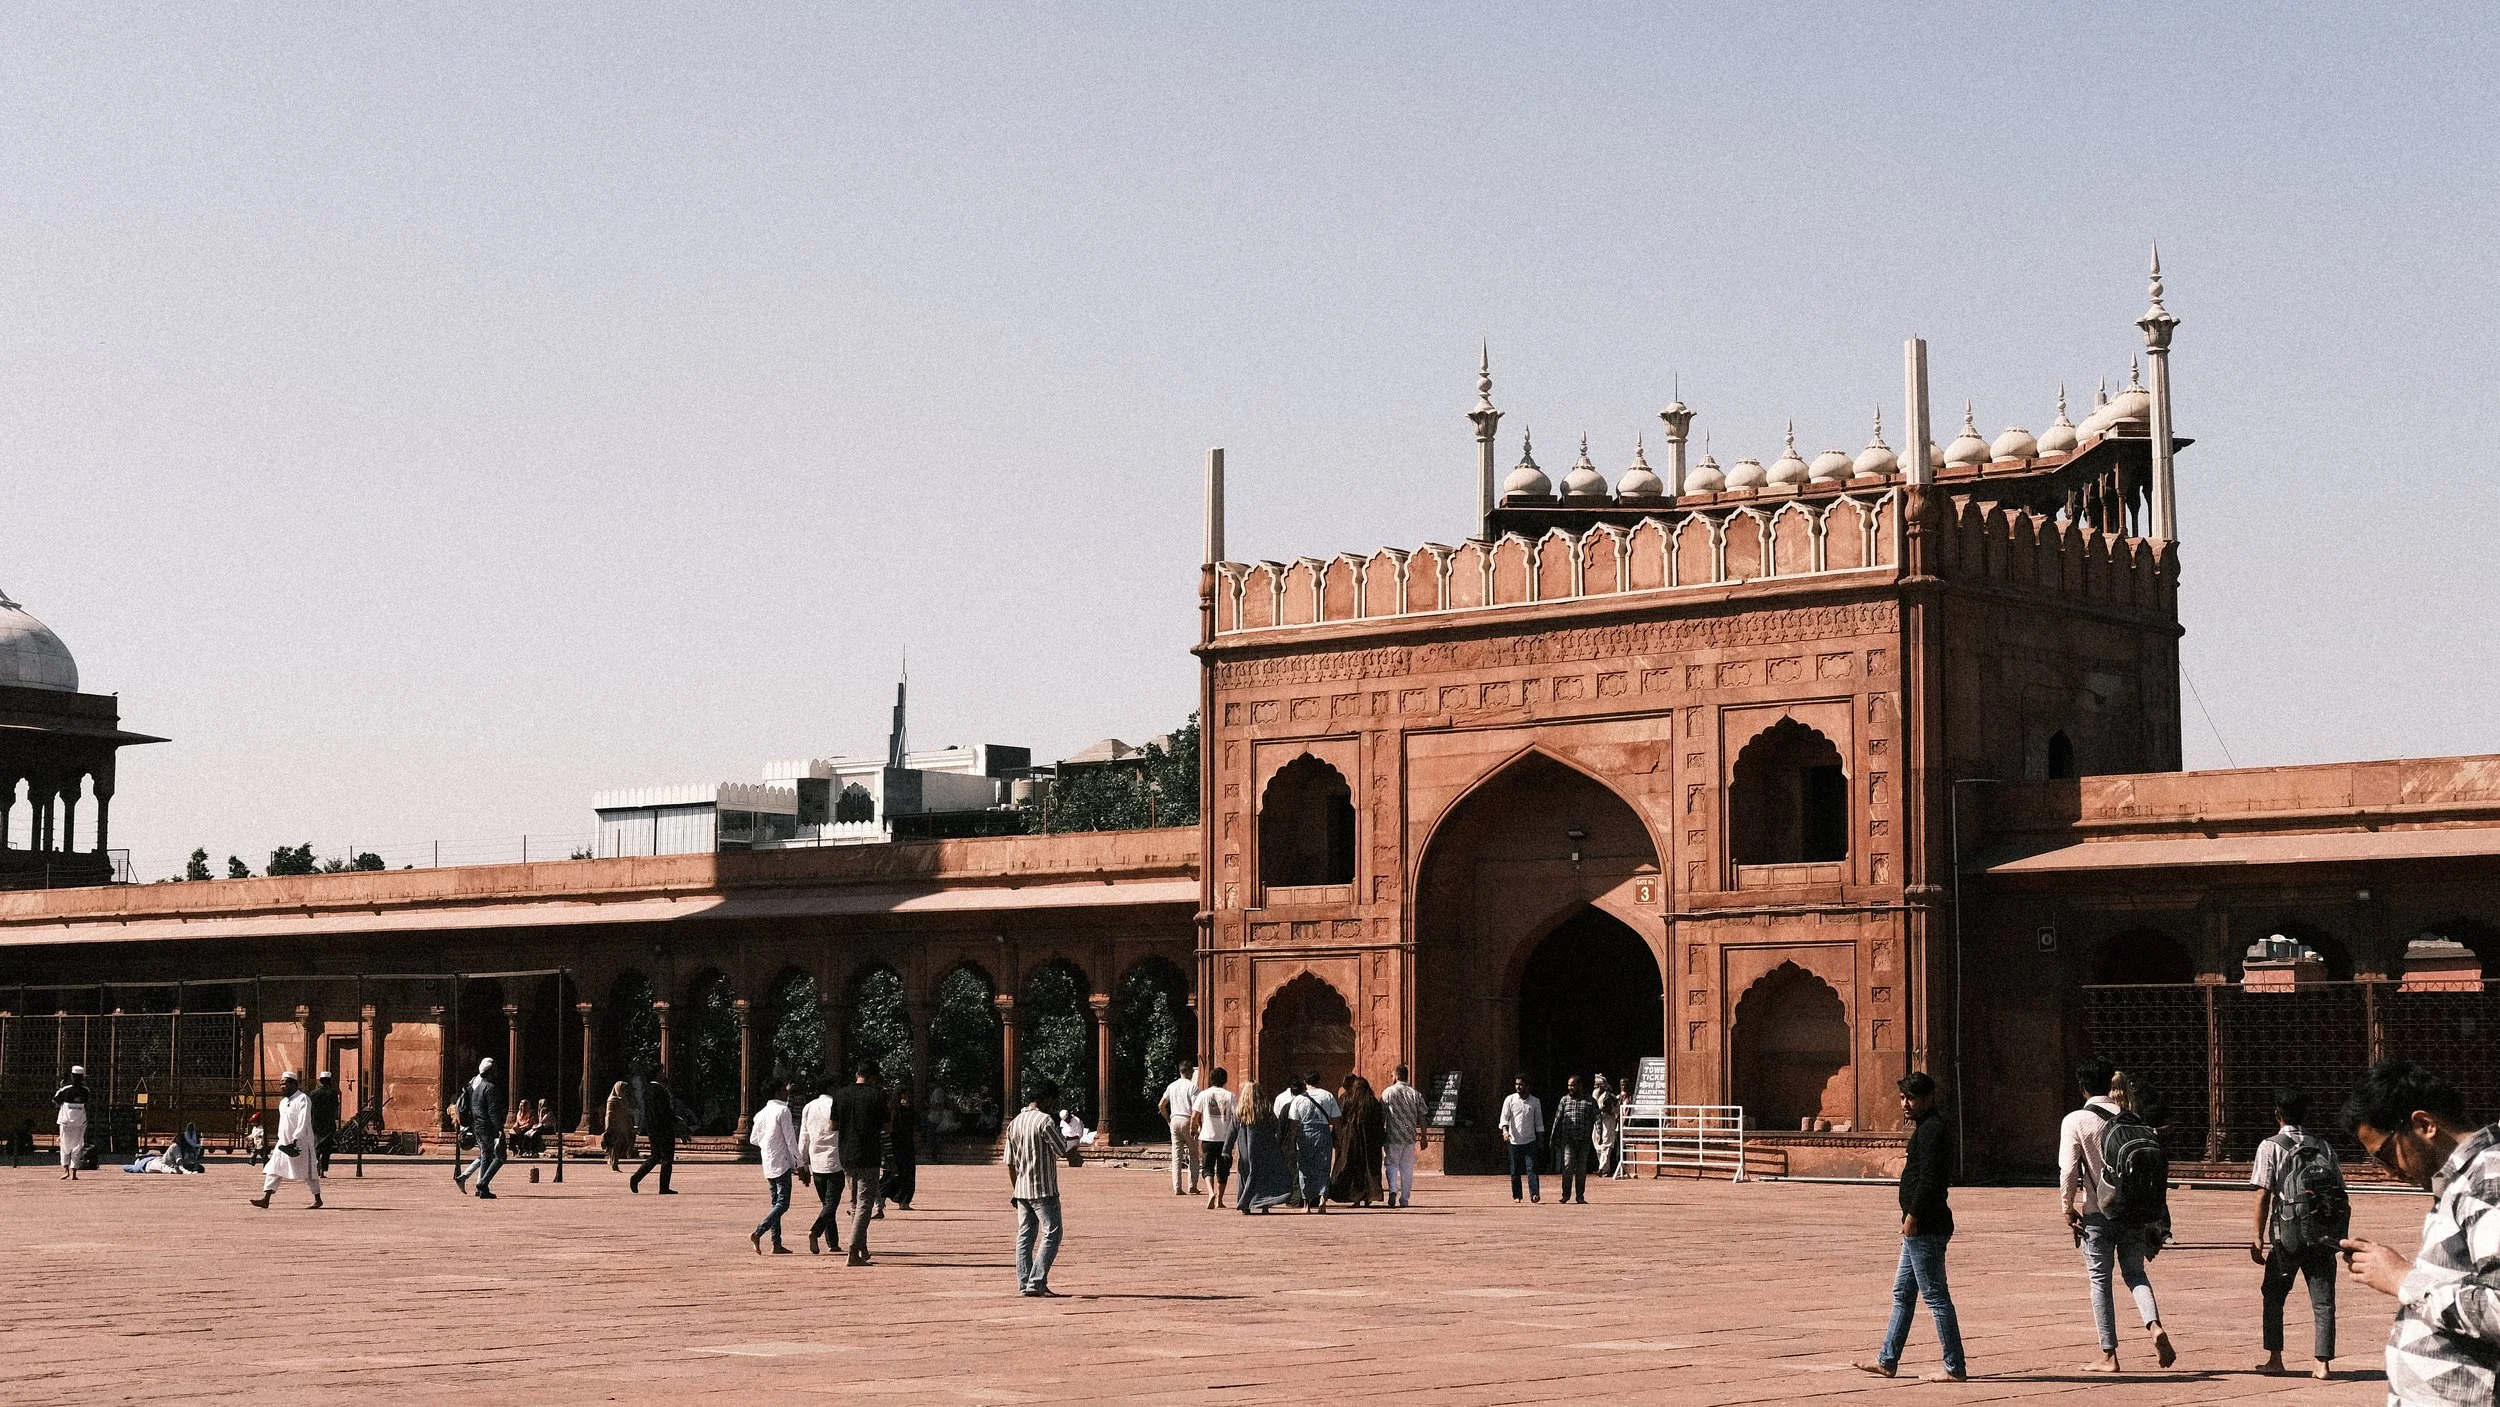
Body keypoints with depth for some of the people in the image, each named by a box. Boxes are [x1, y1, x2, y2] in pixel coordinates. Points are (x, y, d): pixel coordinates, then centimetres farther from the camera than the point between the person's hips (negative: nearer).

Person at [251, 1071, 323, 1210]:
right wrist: (281, 1139, 16)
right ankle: (265, 1199, -8)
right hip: (284, 1143, 8)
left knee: (308, 1172, 2)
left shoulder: (303, 1099, -11)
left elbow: (303, 1122, -19)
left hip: (300, 1142, -8)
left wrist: (294, 1140, -25)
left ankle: (318, 1199, 13)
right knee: (273, 1170, -3)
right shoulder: (283, 1101, 15)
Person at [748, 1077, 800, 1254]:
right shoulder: (783, 1110, -11)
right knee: (783, 1204, -7)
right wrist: (798, 1162, -6)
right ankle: (758, 1233, -21)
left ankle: (777, 1244, 9)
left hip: (768, 1165, 8)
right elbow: (790, 1139, -13)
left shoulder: (761, 1113, 10)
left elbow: (753, 1139, 15)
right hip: (782, 1163, -8)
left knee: (776, 1202, 12)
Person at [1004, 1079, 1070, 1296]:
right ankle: (1036, 1284, -12)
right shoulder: (1045, 1121, -13)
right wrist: (1057, 1131, 5)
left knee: (1025, 1236, 10)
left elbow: (1010, 1162, 14)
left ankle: (1025, 1284, 8)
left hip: (1021, 1189, 8)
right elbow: (1062, 1151, -10)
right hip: (1044, 1189, -8)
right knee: (1052, 1233, -4)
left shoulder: (1014, 1123, 10)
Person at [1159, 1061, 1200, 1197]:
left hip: (1174, 1120, 5)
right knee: (1193, 1155, 6)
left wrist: (1168, 1120, 18)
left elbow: (1161, 1105, 11)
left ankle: (1177, 1188, 2)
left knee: (1176, 1156, 6)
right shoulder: (1192, 1086, -8)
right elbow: (1196, 1107, -15)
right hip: (1187, 1120, -5)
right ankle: (1192, 1186, 1)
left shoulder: (1171, 1086, 10)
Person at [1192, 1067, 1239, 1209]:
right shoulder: (1229, 1096, -2)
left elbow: (1194, 1116, -4)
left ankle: (1211, 1192, -20)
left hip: (1208, 1137, -1)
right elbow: (1237, 1115, -7)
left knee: (1207, 1167, 5)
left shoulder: (1203, 1095, -2)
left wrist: (1194, 1127, 16)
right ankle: (1219, 1200, 15)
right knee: (1222, 1170, 12)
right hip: (1225, 1138, 1)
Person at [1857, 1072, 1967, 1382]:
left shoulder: (1932, 1130, -15)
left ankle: (1955, 1367, -4)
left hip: (1924, 1228, -11)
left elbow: (1929, 1179, -22)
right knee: (1902, 1293, 15)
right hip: (1921, 1229, 11)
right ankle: (1887, 1361, 21)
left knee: (1935, 1296, -7)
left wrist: (1913, 1215, -21)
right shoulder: (1926, 1128, 18)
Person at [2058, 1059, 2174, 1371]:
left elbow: (2068, 1170, -12)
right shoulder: (2130, 1119, 5)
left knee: (2100, 1279, 6)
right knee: (2134, 1272, 15)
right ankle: (2155, 1326, -11)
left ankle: (2109, 1356, 7)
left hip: (2097, 1212, -3)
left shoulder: (2075, 1121, -7)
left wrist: (2068, 1208, -1)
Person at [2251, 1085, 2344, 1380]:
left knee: (2272, 1294, 13)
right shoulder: (2323, 1146, 12)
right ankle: (2323, 1364, -1)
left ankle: (2275, 1358, 13)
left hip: (2289, 1233, -3)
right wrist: (2342, 1236, 15)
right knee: (2323, 1298, 4)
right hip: (2325, 1233, 3)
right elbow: (2341, 1191, 9)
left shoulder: (2271, 1146, 0)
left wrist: (2258, 1237, -3)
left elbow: (2263, 1195, -6)